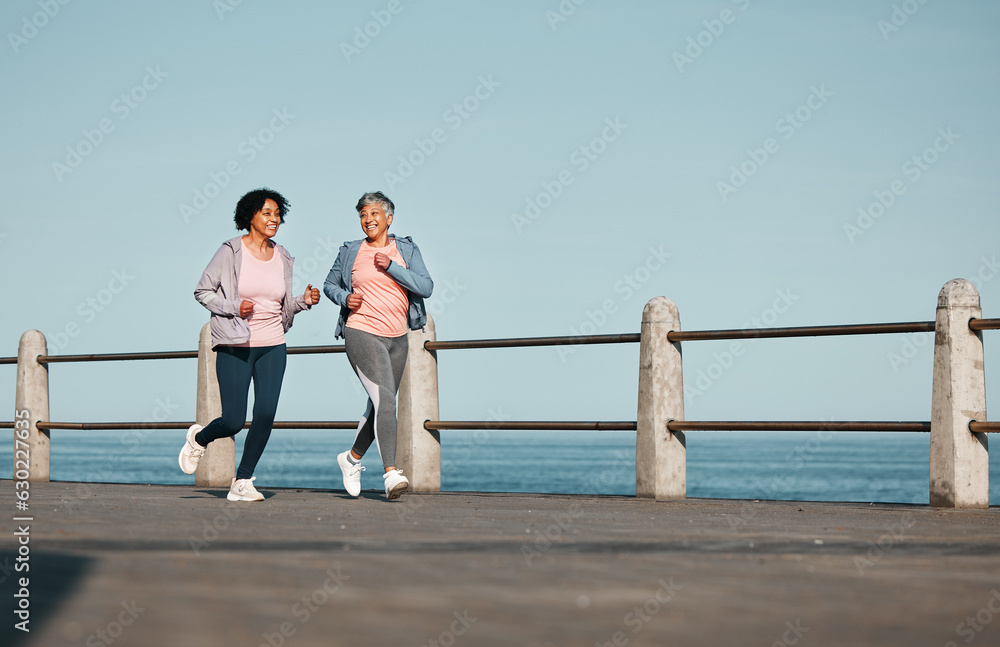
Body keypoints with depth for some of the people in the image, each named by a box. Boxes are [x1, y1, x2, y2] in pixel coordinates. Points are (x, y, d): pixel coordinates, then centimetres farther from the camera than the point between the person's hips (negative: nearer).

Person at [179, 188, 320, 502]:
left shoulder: (282, 257, 9)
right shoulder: (230, 252, -5)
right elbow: (202, 291, -1)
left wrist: (304, 301, -4)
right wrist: (234, 307, -15)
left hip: (272, 346, 4)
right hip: (234, 346, -4)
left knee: (266, 414, -11)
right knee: (233, 421, -7)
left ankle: (242, 482, 2)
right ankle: (199, 438, 28)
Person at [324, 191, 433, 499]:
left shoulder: (407, 249, 7)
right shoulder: (350, 252, 4)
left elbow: (426, 287, -5)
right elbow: (330, 285, 17)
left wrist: (390, 266, -13)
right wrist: (344, 298, -4)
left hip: (396, 339, 4)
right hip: (362, 334, -4)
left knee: (380, 407, 14)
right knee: (385, 400, -21)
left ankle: (352, 458, 37)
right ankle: (391, 473, -27)